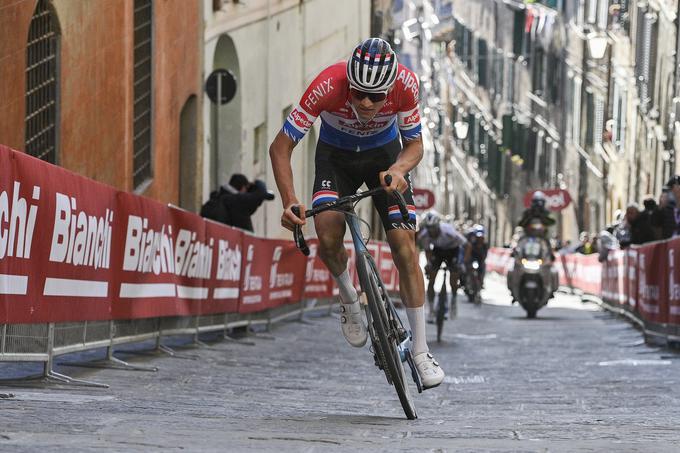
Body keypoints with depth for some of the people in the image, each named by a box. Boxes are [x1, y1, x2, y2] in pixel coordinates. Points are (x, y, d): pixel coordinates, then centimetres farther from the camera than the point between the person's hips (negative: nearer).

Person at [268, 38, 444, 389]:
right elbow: (280, 148, -28)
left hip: (384, 154, 1)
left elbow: (414, 145, -15)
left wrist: (397, 170, -38)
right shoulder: (328, 86, -36)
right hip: (336, 155, -1)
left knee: (405, 247, -11)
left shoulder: (406, 84, -31)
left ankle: (420, 351, -2)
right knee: (328, 238, -25)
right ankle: (348, 296, 9)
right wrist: (290, 202, -41)